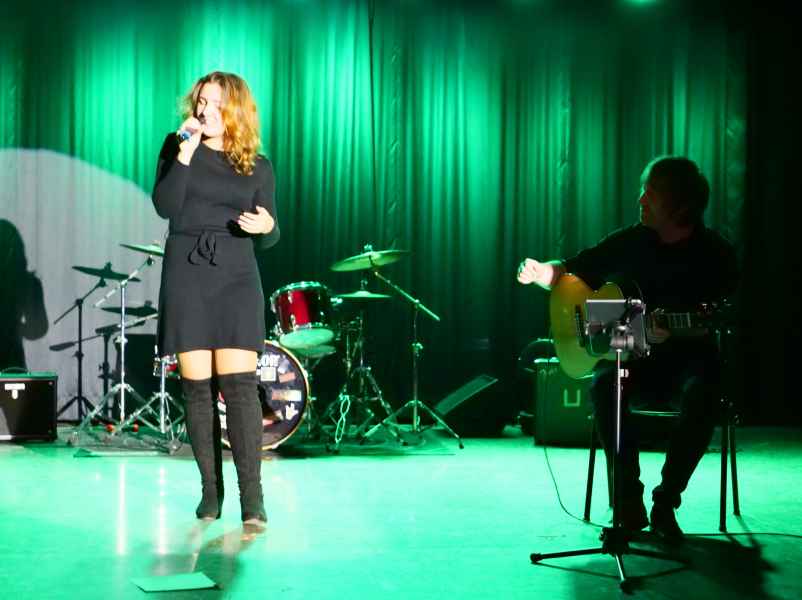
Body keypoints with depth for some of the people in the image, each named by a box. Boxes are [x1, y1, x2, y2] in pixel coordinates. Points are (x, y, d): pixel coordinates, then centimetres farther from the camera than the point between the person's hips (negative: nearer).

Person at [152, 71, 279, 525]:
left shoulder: (256, 165, 8)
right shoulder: (177, 146, 6)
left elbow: (270, 237, 9)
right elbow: (165, 207, -8)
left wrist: (265, 225, -14)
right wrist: (185, 153, -16)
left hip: (236, 276, 0)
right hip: (186, 275, 1)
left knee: (239, 382, -10)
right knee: (196, 385, 1)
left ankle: (253, 497, -10)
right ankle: (211, 490, 12)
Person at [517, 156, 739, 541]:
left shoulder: (715, 254, -5)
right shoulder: (631, 242, 3)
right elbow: (574, 270, 10)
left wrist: (670, 333, -31)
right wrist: (541, 273, -13)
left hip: (687, 357, -2)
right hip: (631, 356, 2)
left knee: (702, 392, -35)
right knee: (603, 384, -31)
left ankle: (665, 502, -22)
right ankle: (629, 498, -20)